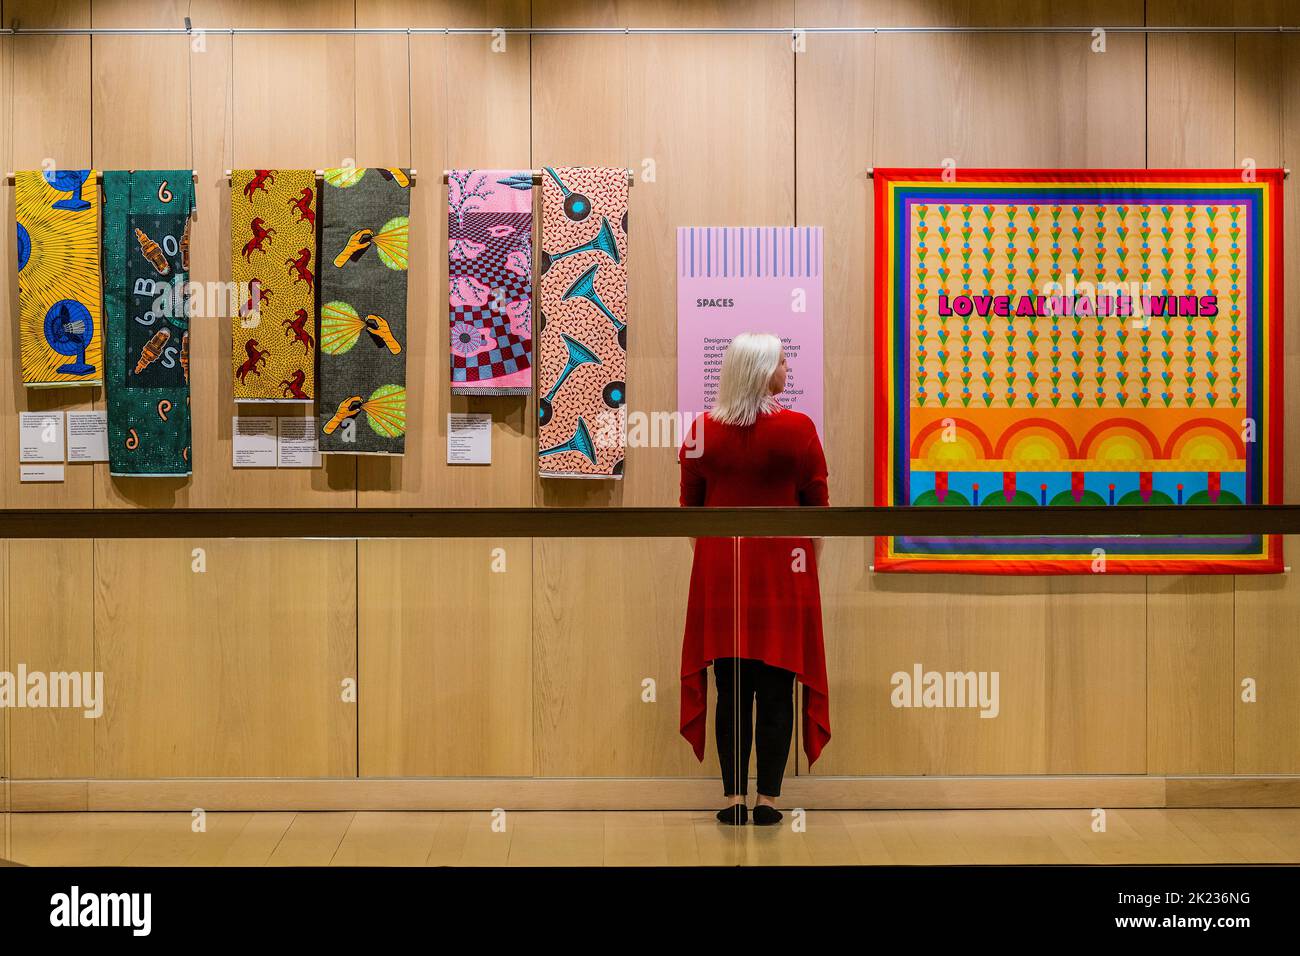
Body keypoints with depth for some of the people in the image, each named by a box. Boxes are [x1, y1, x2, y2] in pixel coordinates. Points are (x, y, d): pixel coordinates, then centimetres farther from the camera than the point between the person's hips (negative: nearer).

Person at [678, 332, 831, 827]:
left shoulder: (703, 429, 0)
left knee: (730, 688, 7)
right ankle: (768, 798, 6)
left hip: (719, 568, 3)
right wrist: (808, 563, 10)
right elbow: (817, 505, -2)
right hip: (782, 568, -2)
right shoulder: (797, 429, -8)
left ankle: (733, 798, 8)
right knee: (776, 689, 4)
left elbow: (691, 505, 7)